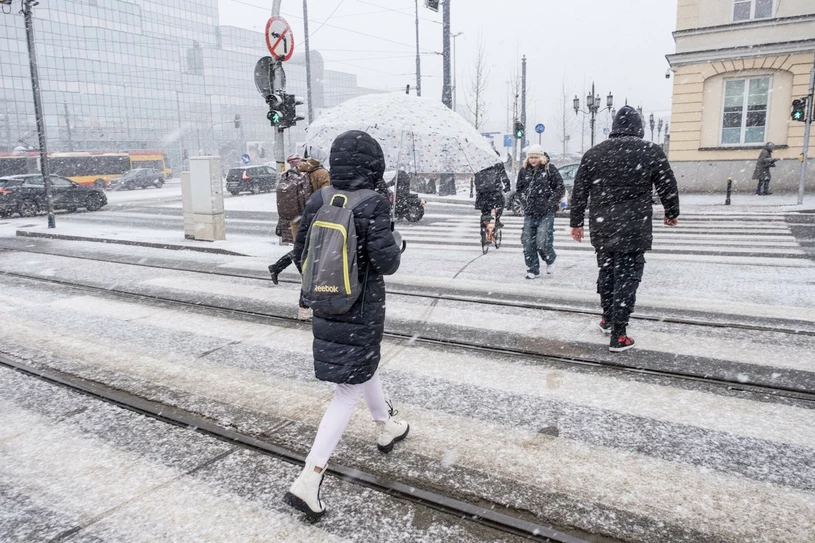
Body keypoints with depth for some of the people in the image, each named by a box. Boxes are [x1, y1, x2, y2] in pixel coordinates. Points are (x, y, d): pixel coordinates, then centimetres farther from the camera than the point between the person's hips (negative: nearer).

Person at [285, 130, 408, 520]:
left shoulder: (317, 202, -1)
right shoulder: (373, 205, -19)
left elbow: (300, 254, 4)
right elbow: (386, 262, -22)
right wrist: (394, 243, -1)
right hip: (361, 312, -7)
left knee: (367, 366, 28)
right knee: (348, 391, 3)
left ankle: (387, 427, 50)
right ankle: (308, 481, 2)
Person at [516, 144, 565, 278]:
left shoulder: (550, 169, -3)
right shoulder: (524, 170, 8)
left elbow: (560, 188, -1)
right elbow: (519, 188, 21)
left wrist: (551, 202, -8)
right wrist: (525, 200, 8)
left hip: (546, 213, -4)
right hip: (529, 213, 4)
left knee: (542, 242, -11)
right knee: (528, 243, 1)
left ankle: (550, 259, 21)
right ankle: (533, 270, 13)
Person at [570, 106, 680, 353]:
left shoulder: (593, 154, 5)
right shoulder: (651, 152, -3)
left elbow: (579, 192, 7)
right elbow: (668, 187, 5)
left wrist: (576, 222, 16)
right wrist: (672, 213, 22)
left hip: (601, 229, 4)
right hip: (634, 230, -3)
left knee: (606, 272, 20)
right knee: (626, 278, 1)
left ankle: (607, 319, 35)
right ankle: (618, 336, 2)